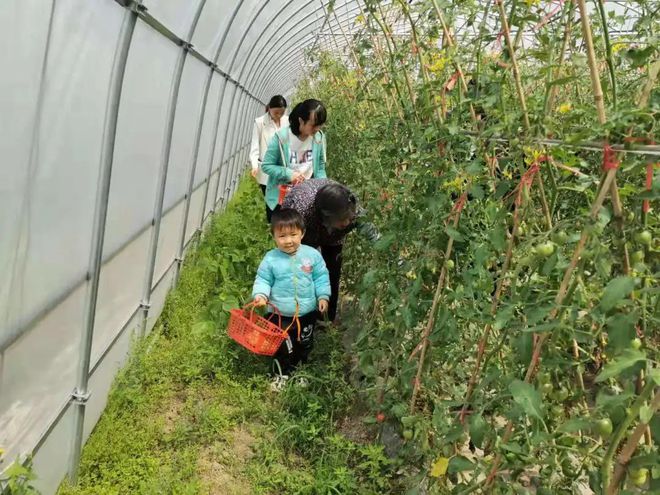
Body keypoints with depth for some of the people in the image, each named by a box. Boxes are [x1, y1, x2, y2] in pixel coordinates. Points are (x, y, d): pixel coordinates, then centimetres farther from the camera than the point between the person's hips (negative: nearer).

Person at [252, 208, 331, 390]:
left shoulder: (312, 255, -9)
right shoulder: (271, 259, -12)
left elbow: (321, 277, 1)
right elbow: (263, 280, -5)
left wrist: (323, 296, -6)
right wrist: (260, 295, -22)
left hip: (307, 313, 2)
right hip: (280, 314, -2)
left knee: (304, 346, 21)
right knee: (282, 348, 7)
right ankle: (281, 374, 32)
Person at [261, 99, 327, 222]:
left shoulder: (319, 137, -10)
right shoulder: (281, 137, -20)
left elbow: (320, 167, 2)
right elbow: (266, 165, -13)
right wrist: (288, 174, -25)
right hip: (281, 197, -2)